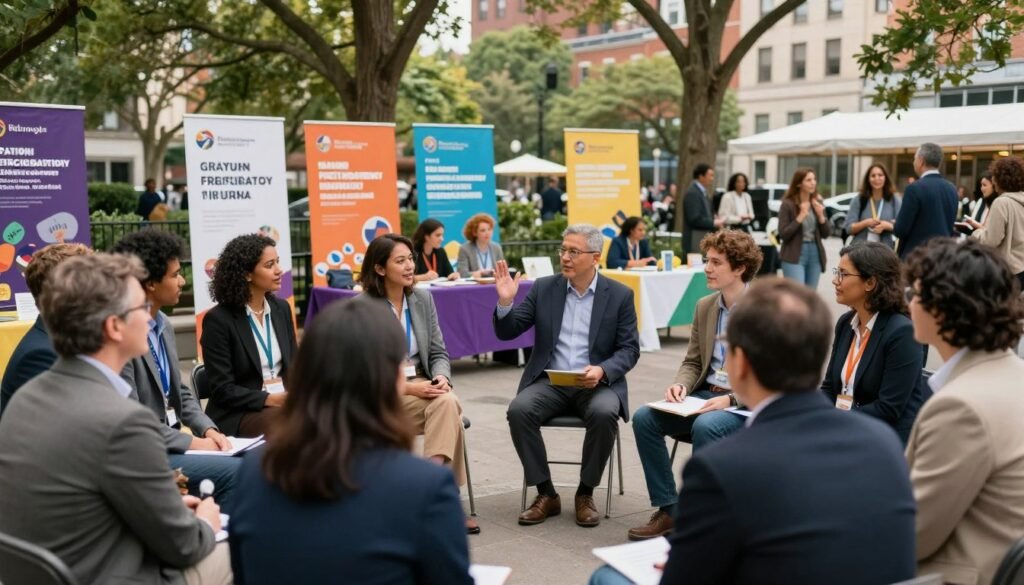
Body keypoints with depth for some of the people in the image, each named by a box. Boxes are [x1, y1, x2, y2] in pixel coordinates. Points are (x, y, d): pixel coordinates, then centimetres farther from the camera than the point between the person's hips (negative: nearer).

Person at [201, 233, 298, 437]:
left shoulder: (281, 308, 10)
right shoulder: (218, 319, -8)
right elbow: (222, 390, -10)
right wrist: (269, 399, -21)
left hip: (284, 400, 6)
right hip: (238, 413, -6)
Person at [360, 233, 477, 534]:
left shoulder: (422, 298, 7)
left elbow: (438, 352, 10)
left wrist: (441, 378, -13)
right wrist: (407, 387, -20)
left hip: (423, 385, 4)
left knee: (448, 403, -30)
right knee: (448, 409, -28)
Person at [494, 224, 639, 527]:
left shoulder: (619, 295, 0)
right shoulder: (544, 288, 4)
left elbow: (629, 350, -2)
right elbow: (507, 332, 3)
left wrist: (602, 371, -21)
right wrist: (505, 301, -17)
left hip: (597, 383, -2)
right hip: (549, 381, 2)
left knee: (603, 413, -33)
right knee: (519, 409, -27)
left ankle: (585, 493, -11)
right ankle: (546, 494, -11)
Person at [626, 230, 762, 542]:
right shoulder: (704, 307, 10)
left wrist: (731, 400, -22)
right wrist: (680, 386, -6)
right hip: (705, 396, 7)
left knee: (705, 426, -35)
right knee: (644, 417, -14)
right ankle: (668, 510, -6)